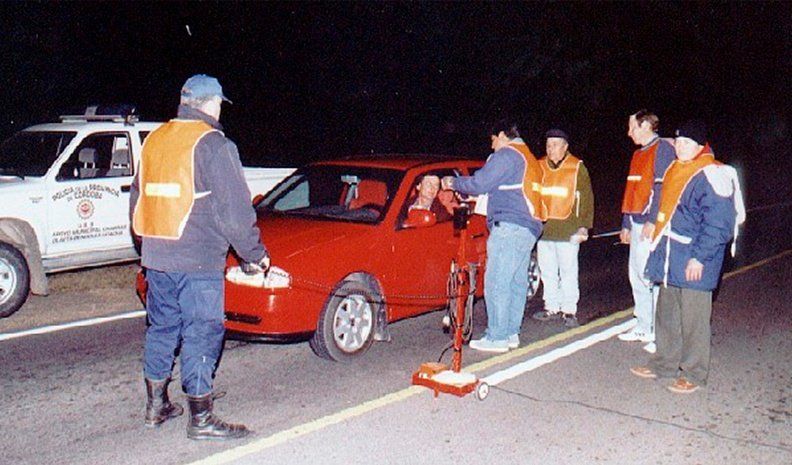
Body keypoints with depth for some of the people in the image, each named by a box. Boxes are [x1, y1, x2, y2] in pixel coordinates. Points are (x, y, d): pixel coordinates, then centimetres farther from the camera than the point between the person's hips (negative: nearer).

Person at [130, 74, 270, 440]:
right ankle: (201, 420, 5)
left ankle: (156, 406, 29)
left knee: (161, 328, 17)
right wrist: (254, 254, -4)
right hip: (198, 261, -7)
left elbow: (137, 199, 22)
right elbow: (235, 210, -14)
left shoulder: (154, 140, 13)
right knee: (201, 335, -1)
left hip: (155, 258, 8)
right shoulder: (213, 145, -11)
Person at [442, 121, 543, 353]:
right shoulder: (530, 159, 25)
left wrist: (453, 182, 6)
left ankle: (496, 338, -9)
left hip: (510, 226, -10)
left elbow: (479, 183, -10)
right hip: (530, 228, 10)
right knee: (517, 281, 10)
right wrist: (474, 197, 29)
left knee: (496, 282, -9)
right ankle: (511, 333, 14)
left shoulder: (507, 154, -5)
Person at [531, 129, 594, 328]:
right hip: (543, 229, 4)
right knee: (547, 271, 11)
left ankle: (569, 310, 9)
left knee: (568, 271, 1)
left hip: (567, 231, -4)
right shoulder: (539, 167, 8)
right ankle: (552, 307, 23)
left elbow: (586, 198, -1)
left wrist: (584, 226, -7)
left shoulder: (577, 167, -1)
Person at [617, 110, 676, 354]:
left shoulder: (663, 148, -7)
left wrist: (652, 221, -21)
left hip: (653, 226, -9)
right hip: (637, 223, 9)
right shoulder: (638, 154, 20)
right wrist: (626, 224, 21)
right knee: (637, 275, 11)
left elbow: (663, 187, -16)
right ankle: (643, 327, 21)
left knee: (653, 276, -9)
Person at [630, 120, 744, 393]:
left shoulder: (711, 176, -14)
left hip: (694, 262, -9)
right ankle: (665, 363, 28)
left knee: (693, 318, -1)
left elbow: (717, 224, -18)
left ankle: (694, 373, 11)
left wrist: (699, 257, -20)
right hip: (670, 258, 9)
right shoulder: (675, 172, 14)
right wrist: (658, 245, 23)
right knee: (667, 313, 16)